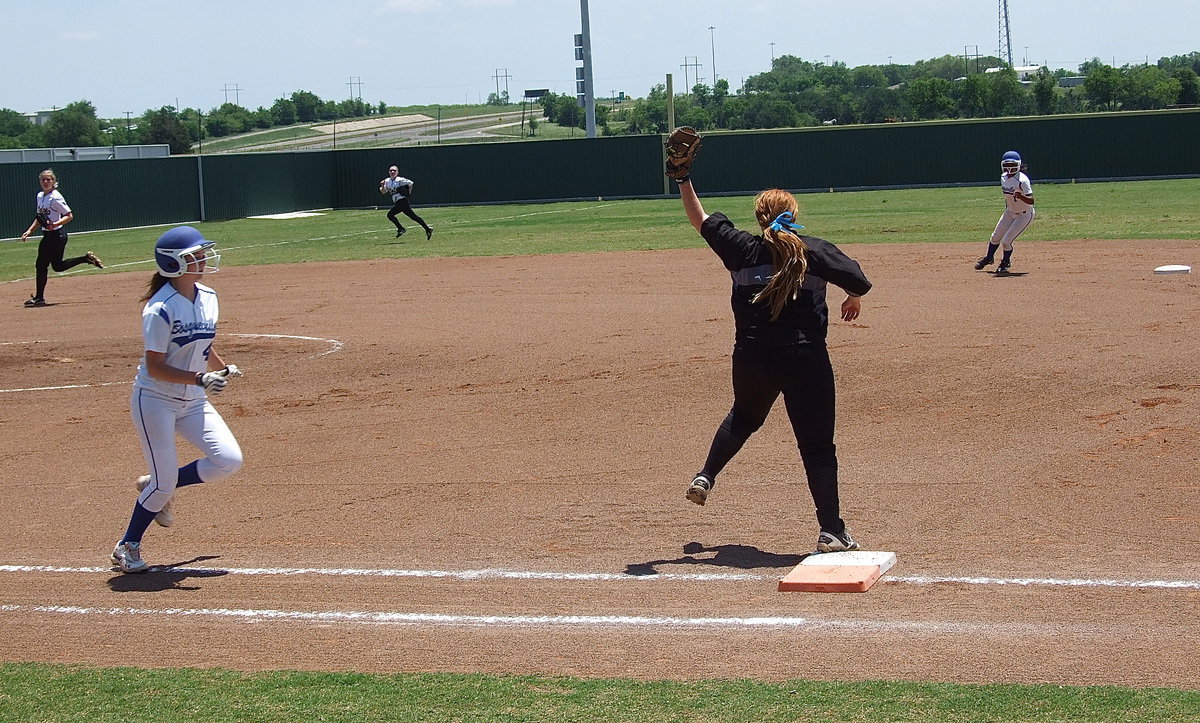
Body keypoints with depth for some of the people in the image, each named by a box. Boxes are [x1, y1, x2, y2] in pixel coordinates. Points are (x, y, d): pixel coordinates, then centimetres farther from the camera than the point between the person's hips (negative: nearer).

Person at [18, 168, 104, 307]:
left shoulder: (55, 197, -15)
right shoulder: (40, 196, 11)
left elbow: (70, 216, -17)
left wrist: (55, 224, -29)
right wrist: (30, 230, 14)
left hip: (56, 235, -9)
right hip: (48, 236, 9)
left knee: (41, 264, -3)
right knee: (58, 266, 15)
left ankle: (39, 298, 6)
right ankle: (87, 258, 22)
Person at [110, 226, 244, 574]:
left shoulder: (207, 298, 2)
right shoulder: (160, 310, -21)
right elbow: (155, 367, -20)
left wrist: (224, 369, 4)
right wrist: (200, 378, -30)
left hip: (193, 401, 7)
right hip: (155, 401, -7)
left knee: (229, 460, -6)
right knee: (165, 483, -5)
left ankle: (157, 487, 17)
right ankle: (127, 547, 17)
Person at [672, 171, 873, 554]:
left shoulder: (742, 249, 4)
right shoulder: (815, 250, -2)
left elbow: (700, 219, 14)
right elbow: (857, 281, -5)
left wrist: (684, 181, 21)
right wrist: (853, 300, 17)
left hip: (752, 357, 3)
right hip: (806, 358, -3)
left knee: (743, 417, 34)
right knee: (817, 444, 3)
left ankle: (705, 477, 31)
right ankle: (831, 530, 1)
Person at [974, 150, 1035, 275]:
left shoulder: (1022, 180, -28)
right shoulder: (1003, 177, -5)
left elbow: (1031, 201, -30)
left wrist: (1020, 196, -47)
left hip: (1024, 215, -7)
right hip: (1010, 212, 7)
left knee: (1006, 241, -11)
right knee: (995, 237, 13)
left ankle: (1006, 262, 18)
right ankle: (989, 258, 40)